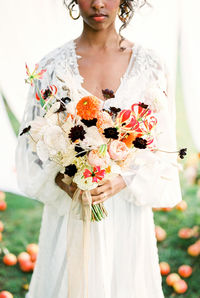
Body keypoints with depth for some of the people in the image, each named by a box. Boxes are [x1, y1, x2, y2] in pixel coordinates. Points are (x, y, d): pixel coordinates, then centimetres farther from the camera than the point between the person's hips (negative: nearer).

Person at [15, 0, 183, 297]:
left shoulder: (150, 65, -2)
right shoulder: (52, 66, -2)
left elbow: (163, 149, 0)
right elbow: (32, 144, 1)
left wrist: (123, 181, -17)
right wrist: (61, 180, -17)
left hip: (128, 210, 0)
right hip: (68, 210, 0)